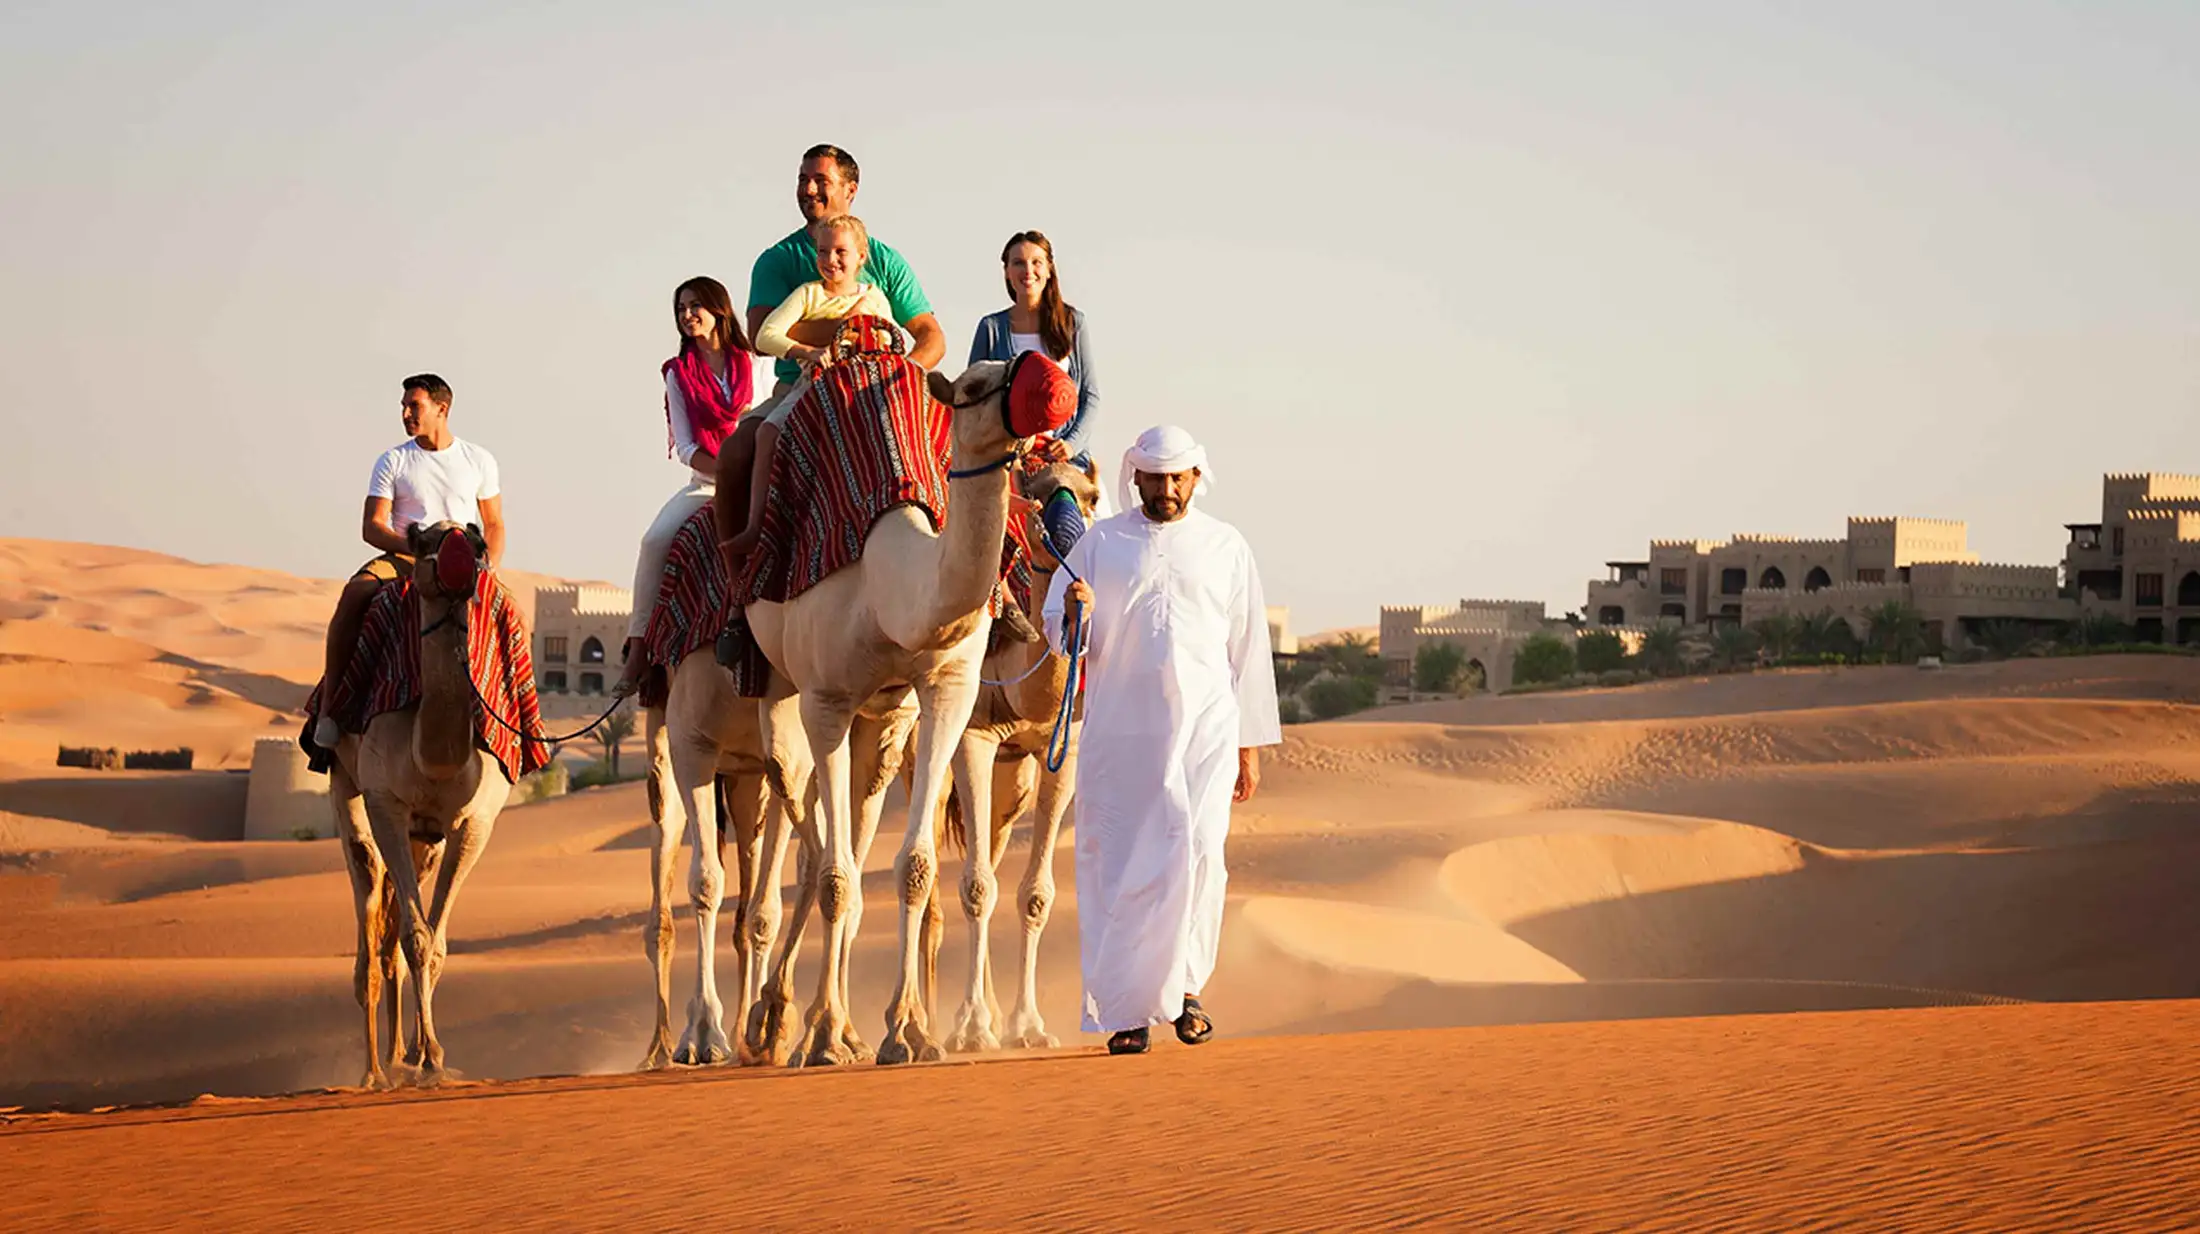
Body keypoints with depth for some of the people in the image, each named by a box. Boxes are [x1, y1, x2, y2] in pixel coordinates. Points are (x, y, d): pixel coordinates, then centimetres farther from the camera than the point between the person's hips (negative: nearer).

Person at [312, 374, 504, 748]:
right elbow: (372, 528, 0)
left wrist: (487, 570, -5)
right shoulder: (393, 461, 7)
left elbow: (494, 527, 15)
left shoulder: (479, 461, 11)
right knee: (353, 593, -32)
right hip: (401, 559, -1)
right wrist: (416, 548, -18)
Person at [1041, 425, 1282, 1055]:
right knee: (1119, 866, -2)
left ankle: (1184, 983, 1)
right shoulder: (1100, 543, 9)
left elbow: (1247, 649, 14)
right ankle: (1126, 1011, 4)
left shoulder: (1225, 546, 11)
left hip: (1205, 728, 0)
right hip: (1120, 732, 0)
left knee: (1194, 853, -15)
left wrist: (1251, 747, 11)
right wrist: (1078, 614, -17)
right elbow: (1060, 632, 8)